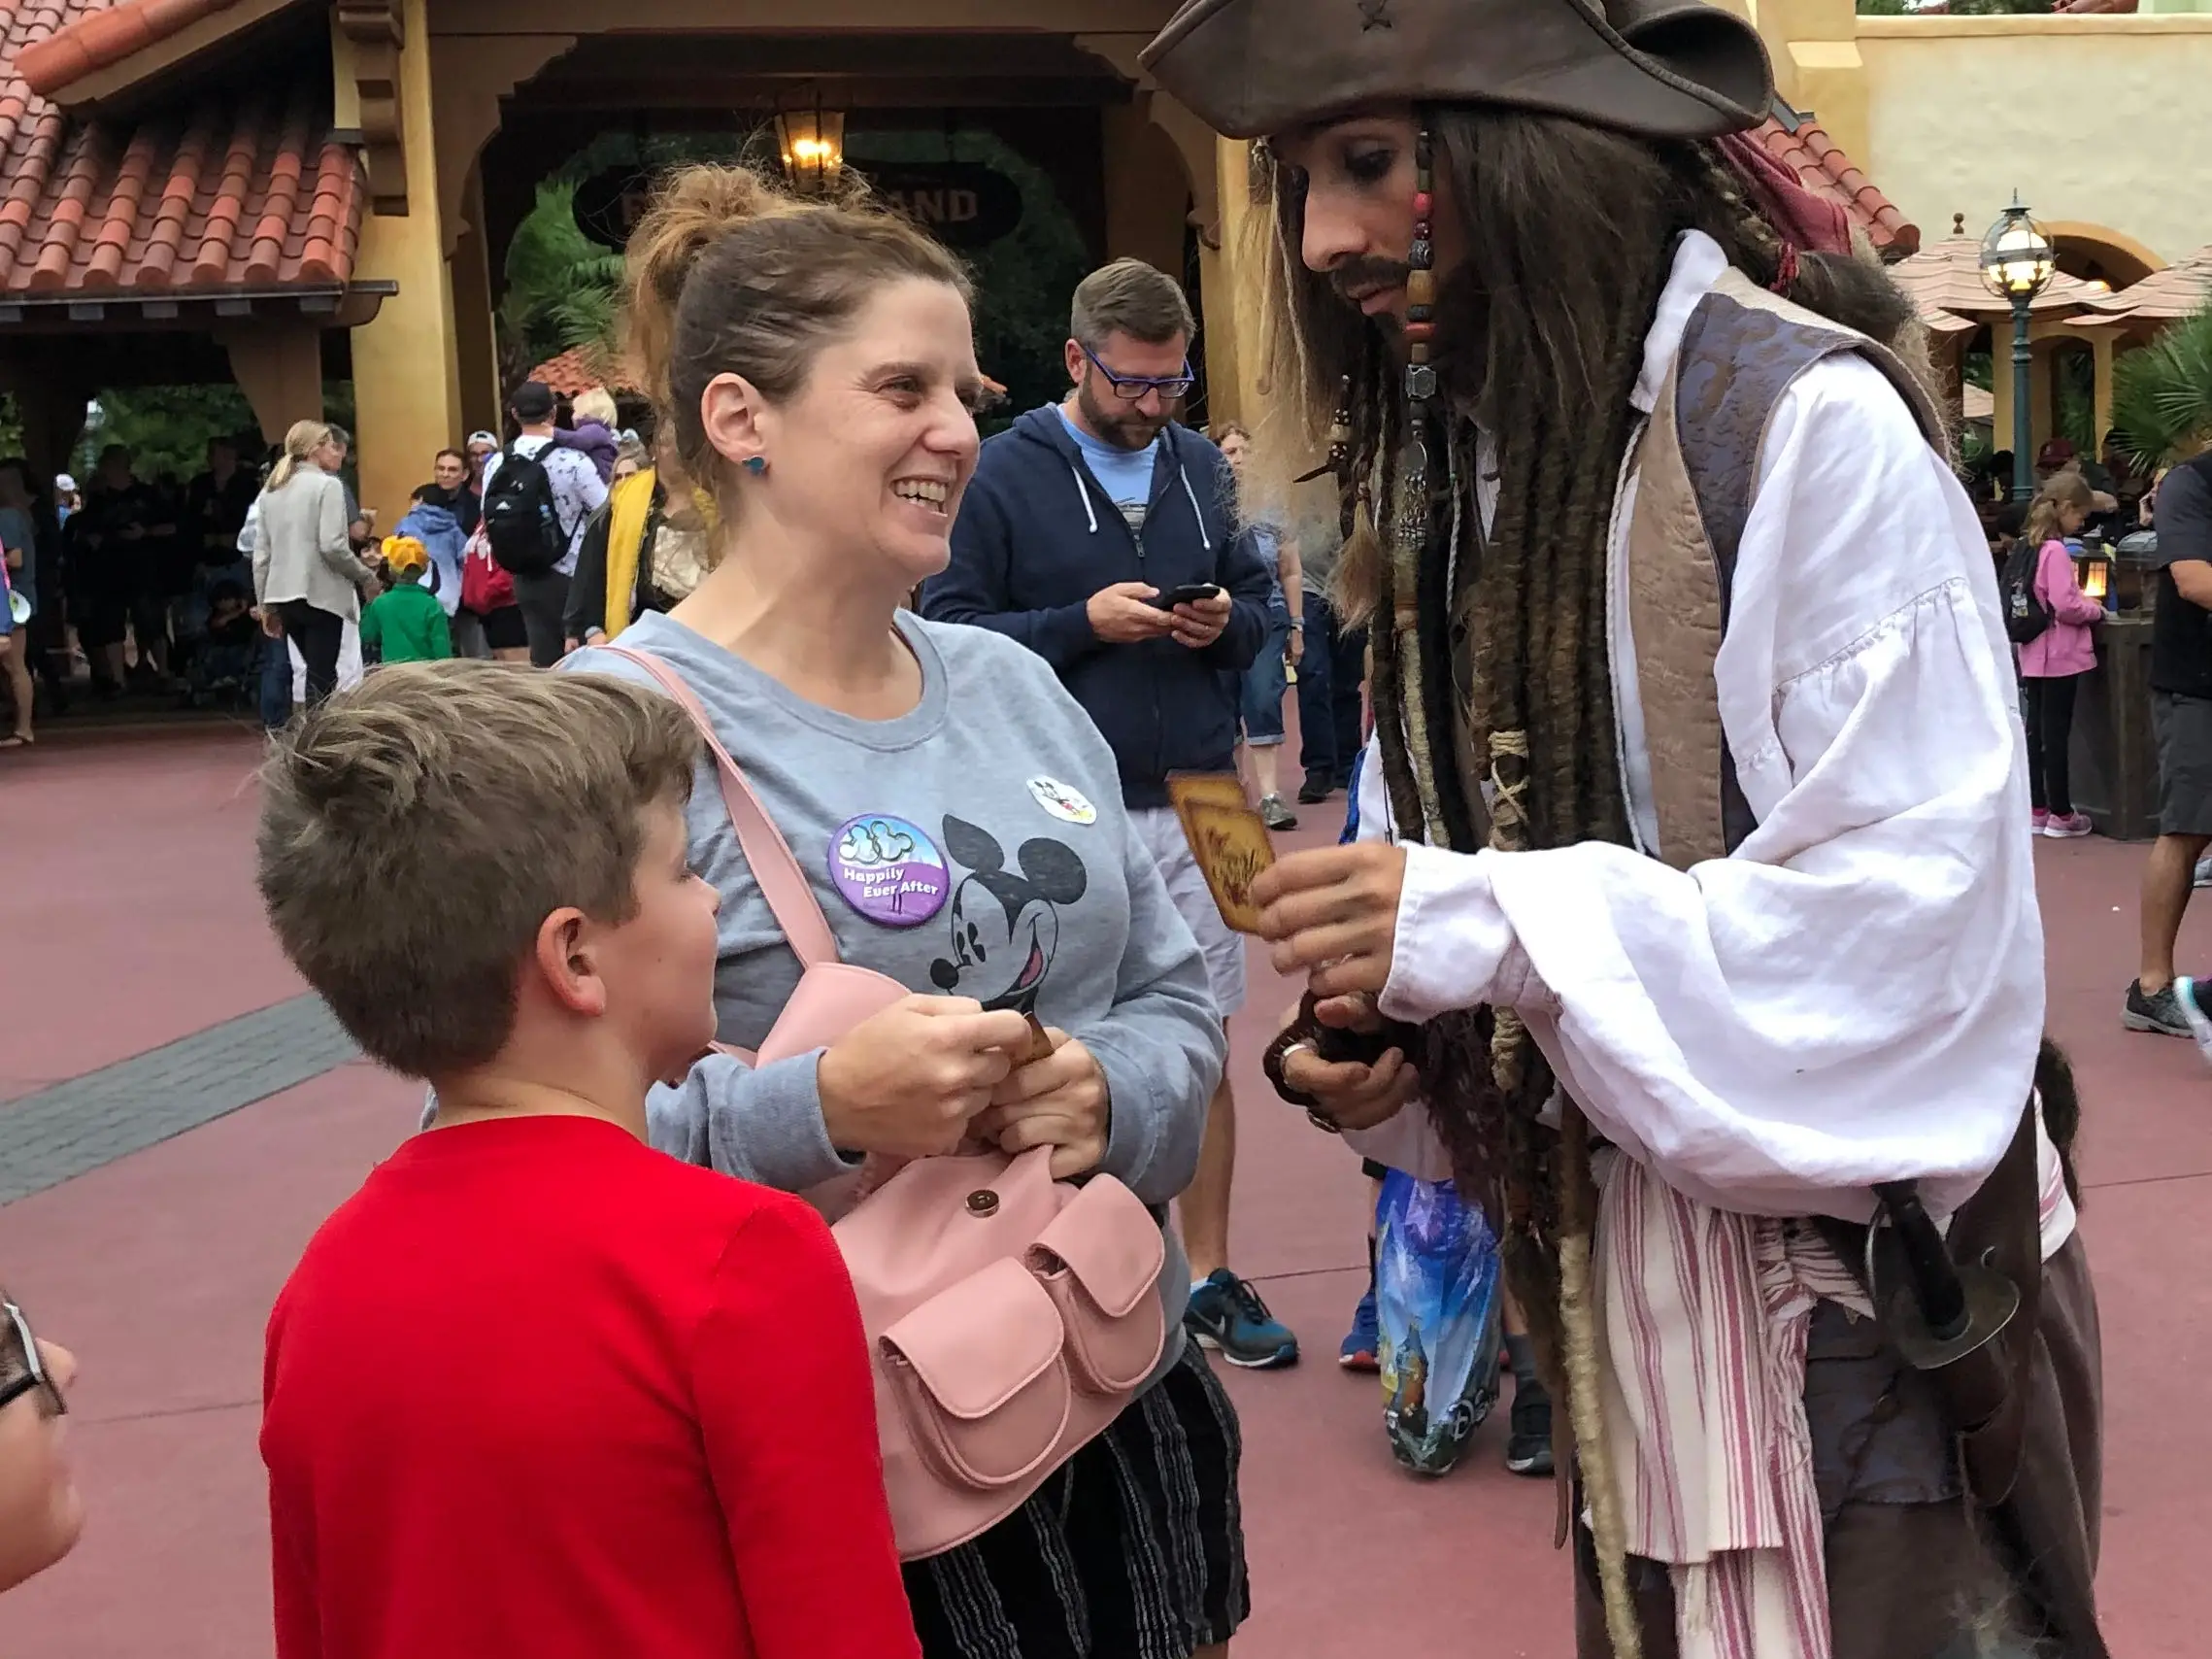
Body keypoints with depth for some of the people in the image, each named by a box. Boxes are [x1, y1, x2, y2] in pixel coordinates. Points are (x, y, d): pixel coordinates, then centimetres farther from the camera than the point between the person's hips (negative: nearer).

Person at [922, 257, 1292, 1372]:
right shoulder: (1007, 473, -5)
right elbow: (949, 630, -8)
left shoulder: (1199, 464, 9)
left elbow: (1259, 598, 17)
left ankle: (1210, 1279, 21)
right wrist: (1084, 623, -17)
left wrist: (1228, 621, -6)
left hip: (1197, 801, 4)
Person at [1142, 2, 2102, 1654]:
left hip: (1853, 1266, -6)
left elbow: (1920, 899, -21)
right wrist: (1390, 1026, -8)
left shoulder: (1807, 423, -17)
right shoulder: (1468, 457, 6)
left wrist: (1484, 928, -24)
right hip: (1616, 1258, 7)